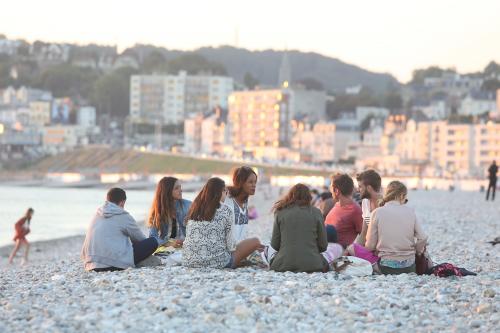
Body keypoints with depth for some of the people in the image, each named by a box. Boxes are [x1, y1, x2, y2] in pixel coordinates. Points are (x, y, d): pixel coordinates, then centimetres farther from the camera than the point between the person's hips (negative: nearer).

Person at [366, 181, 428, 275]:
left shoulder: (377, 213, -2)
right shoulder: (410, 212, 2)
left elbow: (370, 246, -3)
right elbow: (422, 239, -1)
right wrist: (417, 251, 18)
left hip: (386, 267, -2)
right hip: (409, 266, 2)